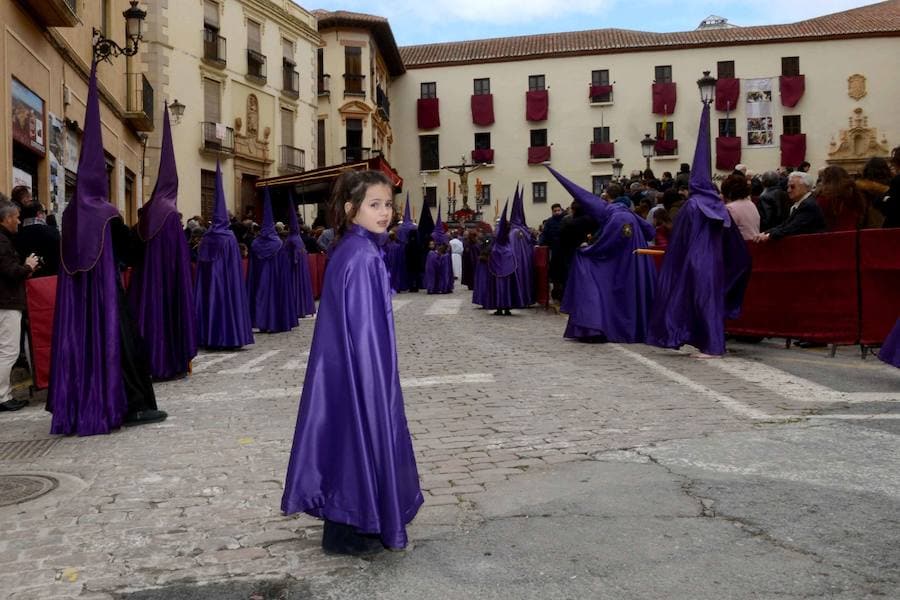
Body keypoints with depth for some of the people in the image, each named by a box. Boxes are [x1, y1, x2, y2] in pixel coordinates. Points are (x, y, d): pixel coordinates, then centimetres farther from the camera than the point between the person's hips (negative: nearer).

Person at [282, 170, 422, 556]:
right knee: (360, 438, 3)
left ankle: (346, 522, 31)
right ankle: (347, 533, 18)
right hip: (361, 369, -10)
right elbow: (362, 328, -21)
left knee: (355, 439, 17)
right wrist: (375, 377, -17)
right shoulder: (362, 257, -20)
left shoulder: (355, 250, 9)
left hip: (354, 367, 10)